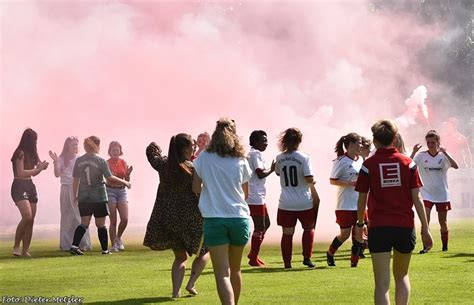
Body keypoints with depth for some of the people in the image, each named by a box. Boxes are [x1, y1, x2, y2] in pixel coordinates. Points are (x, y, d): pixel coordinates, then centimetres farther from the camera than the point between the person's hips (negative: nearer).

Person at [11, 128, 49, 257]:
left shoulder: (30, 153, 14)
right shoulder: (20, 153, -10)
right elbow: (21, 173, -15)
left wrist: (40, 167, 2)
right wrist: (38, 168, -8)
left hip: (30, 186, 8)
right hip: (19, 187, -8)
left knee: (31, 220, 3)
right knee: (27, 216, -22)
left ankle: (25, 250, 6)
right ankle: (16, 246, -10)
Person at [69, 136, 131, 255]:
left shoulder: (79, 161, 2)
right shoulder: (100, 161, -9)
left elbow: (75, 180, 5)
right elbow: (110, 178, -11)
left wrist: (75, 195, 16)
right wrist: (124, 182, 1)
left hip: (83, 197, 3)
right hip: (99, 197, -3)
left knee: (84, 223, 7)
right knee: (101, 224, 7)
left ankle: (74, 245, -9)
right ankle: (105, 249, 13)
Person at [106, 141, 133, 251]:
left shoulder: (123, 162, 6)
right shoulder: (107, 163, -5)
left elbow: (127, 180, 8)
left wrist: (128, 173, -11)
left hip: (122, 191, 4)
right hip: (110, 190, -4)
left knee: (125, 219, -7)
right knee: (113, 221, -3)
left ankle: (118, 238, 19)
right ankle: (113, 245, 7)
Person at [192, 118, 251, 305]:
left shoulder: (204, 158, 0)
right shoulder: (241, 161, 3)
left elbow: (196, 188, 5)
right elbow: (245, 193, 11)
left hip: (214, 219, -2)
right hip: (239, 218, 2)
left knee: (222, 273, -7)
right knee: (235, 270, 20)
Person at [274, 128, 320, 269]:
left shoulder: (279, 158, -1)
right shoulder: (304, 158, -11)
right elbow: (309, 179, -16)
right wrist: (312, 183, 6)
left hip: (286, 204, 2)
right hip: (304, 203, -2)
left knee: (287, 233, 7)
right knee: (309, 228, 20)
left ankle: (287, 262, 7)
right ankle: (307, 257, 12)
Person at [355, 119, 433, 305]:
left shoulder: (369, 165, -1)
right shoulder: (408, 163, 3)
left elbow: (362, 199, 3)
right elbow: (416, 198, 0)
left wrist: (360, 224, 17)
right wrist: (425, 227, 3)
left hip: (379, 227, -2)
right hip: (405, 227, 2)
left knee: (382, 284, -4)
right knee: (402, 276, 23)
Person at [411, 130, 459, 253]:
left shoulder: (443, 156, -3)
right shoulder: (421, 156, -2)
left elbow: (455, 166, -20)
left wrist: (445, 153, -29)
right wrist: (414, 152, -25)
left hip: (442, 194, 1)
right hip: (426, 194, 0)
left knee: (443, 222, 10)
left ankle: (445, 246, 25)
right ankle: (425, 246, -9)